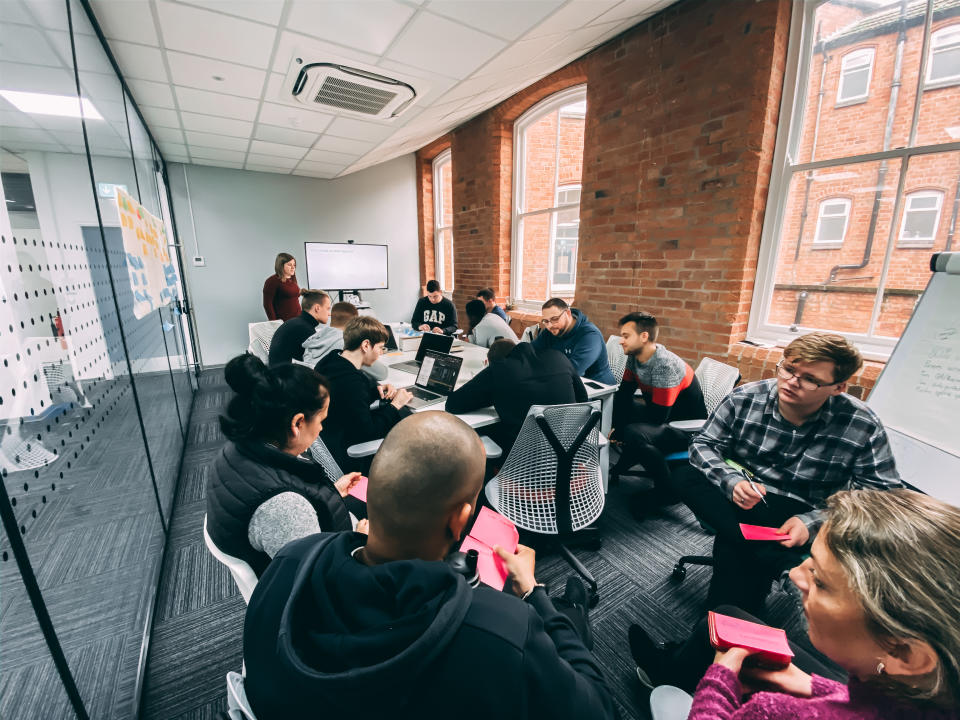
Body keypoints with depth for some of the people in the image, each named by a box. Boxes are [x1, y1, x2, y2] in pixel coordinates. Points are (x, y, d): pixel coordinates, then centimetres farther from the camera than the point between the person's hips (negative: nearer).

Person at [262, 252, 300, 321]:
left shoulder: (292, 280, 16)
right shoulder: (272, 281, -4)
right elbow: (267, 304, -8)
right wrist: (274, 323, -15)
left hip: (297, 320, 6)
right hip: (283, 321, -6)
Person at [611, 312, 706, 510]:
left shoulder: (665, 365, -29)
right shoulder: (634, 357, -4)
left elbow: (657, 416, -28)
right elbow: (623, 394, 1)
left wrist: (621, 423, -16)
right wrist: (615, 426, -13)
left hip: (688, 427, -8)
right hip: (660, 416, 9)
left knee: (634, 434, -34)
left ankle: (666, 490, -8)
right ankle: (628, 459, 17)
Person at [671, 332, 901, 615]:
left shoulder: (863, 427, -12)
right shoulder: (745, 398, -11)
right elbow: (703, 443, -5)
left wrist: (812, 522, -23)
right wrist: (731, 481, -26)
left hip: (802, 512, -2)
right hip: (741, 498, 2)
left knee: (733, 546, -30)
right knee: (683, 477, -25)